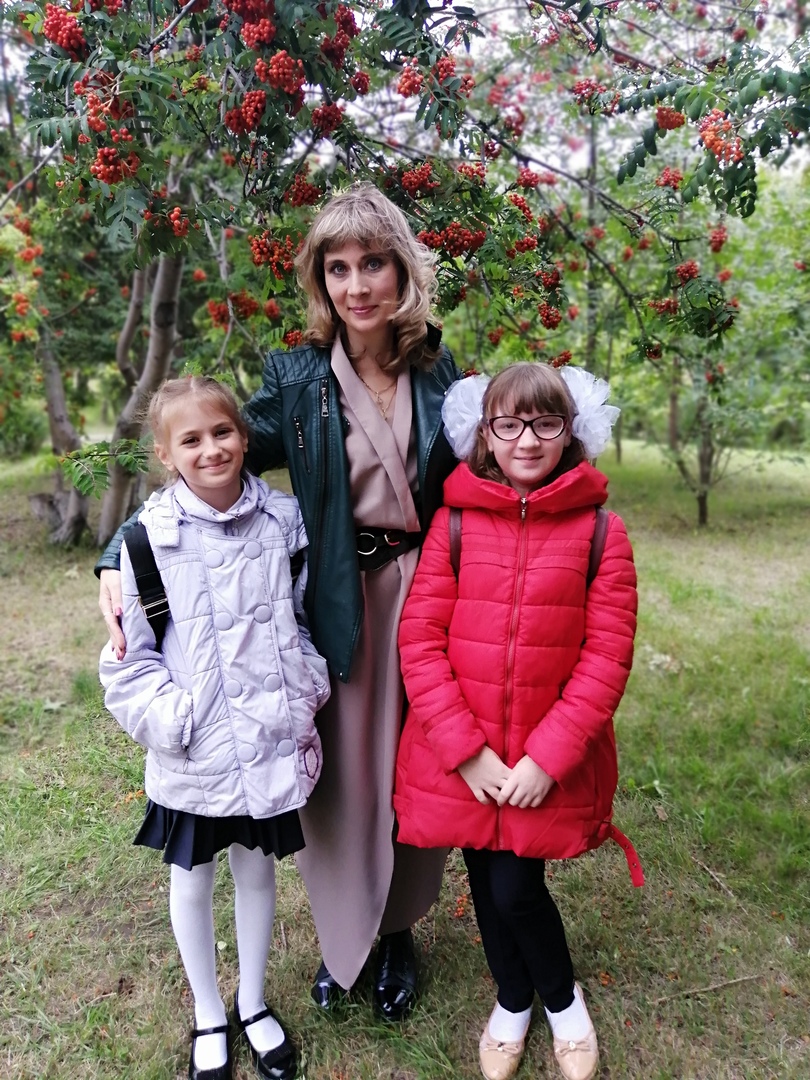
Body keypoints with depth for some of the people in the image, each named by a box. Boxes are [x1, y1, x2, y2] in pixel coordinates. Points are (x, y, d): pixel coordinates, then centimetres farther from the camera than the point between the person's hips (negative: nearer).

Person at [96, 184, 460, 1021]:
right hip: (336, 604, -1)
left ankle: (396, 929, 38)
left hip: (425, 595, 2)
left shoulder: (440, 374, 2)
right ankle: (341, 935, 37)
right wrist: (122, 555, -17)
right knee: (339, 769, 9)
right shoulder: (297, 379, -4)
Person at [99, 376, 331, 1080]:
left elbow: (308, 615, 7)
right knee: (193, 881, 17)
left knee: (258, 869, 19)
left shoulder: (283, 518, -4)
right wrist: (170, 719, -16)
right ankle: (209, 1016, 43)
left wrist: (307, 692, -2)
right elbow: (128, 654, -7)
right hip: (192, 754, -1)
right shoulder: (150, 536, -12)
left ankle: (253, 1004, 44)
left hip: (271, 742, 2)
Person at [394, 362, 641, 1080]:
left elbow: (607, 657, -8)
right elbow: (420, 640, -8)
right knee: (487, 885, 16)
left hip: (547, 764, -1)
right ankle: (513, 1002, 47)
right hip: (463, 760, 2)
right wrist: (467, 751, -12)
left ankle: (563, 1000, 37)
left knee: (517, 888, 1)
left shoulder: (600, 532, -7)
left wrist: (547, 758, -14)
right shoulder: (454, 523, -5)